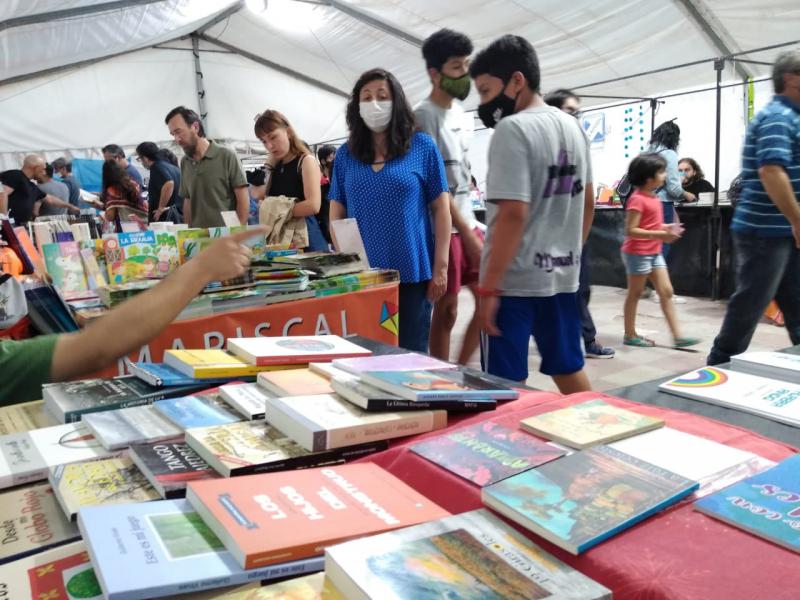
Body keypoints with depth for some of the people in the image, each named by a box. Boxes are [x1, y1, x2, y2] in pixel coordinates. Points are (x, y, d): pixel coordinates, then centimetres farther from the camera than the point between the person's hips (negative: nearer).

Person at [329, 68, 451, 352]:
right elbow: (336, 215, 10)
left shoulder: (423, 147, 0)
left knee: (410, 354, 7)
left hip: (413, 274, -2)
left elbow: (441, 209, 0)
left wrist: (440, 268, -5)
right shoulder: (345, 155, 8)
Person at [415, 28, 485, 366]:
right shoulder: (423, 116, -14)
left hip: (467, 223, 9)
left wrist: (473, 228, 16)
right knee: (446, 311, -1)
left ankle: (460, 371, 23)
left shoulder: (457, 110, 13)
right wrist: (468, 235, -19)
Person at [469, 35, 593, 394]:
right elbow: (588, 202, 17)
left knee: (506, 385, 1)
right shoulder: (572, 126, 11)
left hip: (515, 280, -8)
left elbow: (512, 215, -21)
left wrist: (489, 286, -18)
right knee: (569, 370, 18)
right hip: (563, 275, 8)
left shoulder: (512, 129, -14)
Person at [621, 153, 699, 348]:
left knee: (666, 292, 5)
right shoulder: (637, 199, -18)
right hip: (637, 253, -9)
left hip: (654, 253, 9)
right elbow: (631, 230, -23)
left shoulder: (654, 198, 10)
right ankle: (630, 335, 14)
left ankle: (678, 336, 7)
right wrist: (660, 235, -26)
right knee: (635, 293, 2)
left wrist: (667, 228, 3)